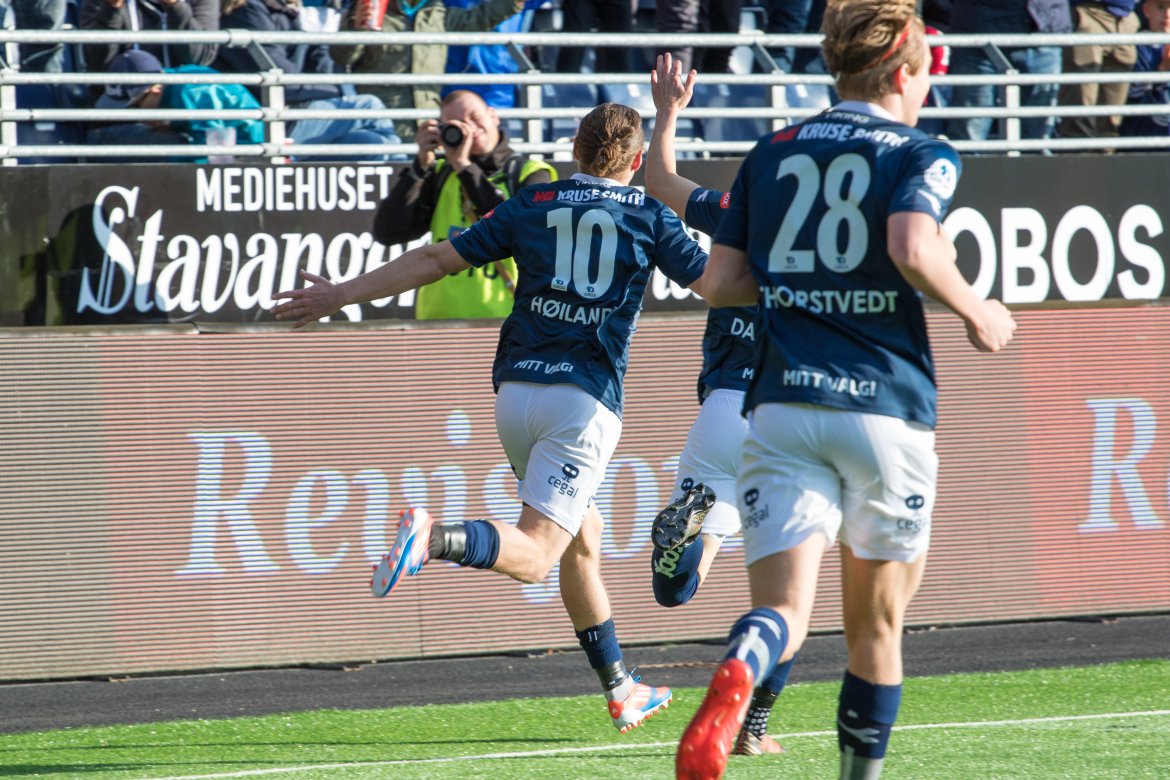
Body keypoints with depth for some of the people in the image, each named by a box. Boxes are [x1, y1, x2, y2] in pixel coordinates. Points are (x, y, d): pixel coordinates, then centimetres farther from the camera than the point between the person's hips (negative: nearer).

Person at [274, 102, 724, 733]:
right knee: (533, 555, -11)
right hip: (585, 397, -4)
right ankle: (435, 538, -40)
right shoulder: (649, 215, 5)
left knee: (581, 538, 19)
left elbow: (439, 259, 9)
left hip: (515, 388, 4)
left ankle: (619, 688, 22)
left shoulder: (534, 204, 11)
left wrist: (339, 296, 15)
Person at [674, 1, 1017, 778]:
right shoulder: (921, 154, 1)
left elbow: (720, 283, 12)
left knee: (784, 609, -9)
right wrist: (977, 312, -2)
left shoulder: (771, 154, 15)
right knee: (877, 620, 15)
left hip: (781, 403, 2)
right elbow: (915, 250, -18)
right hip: (886, 407, -2)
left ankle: (736, 681, -42)